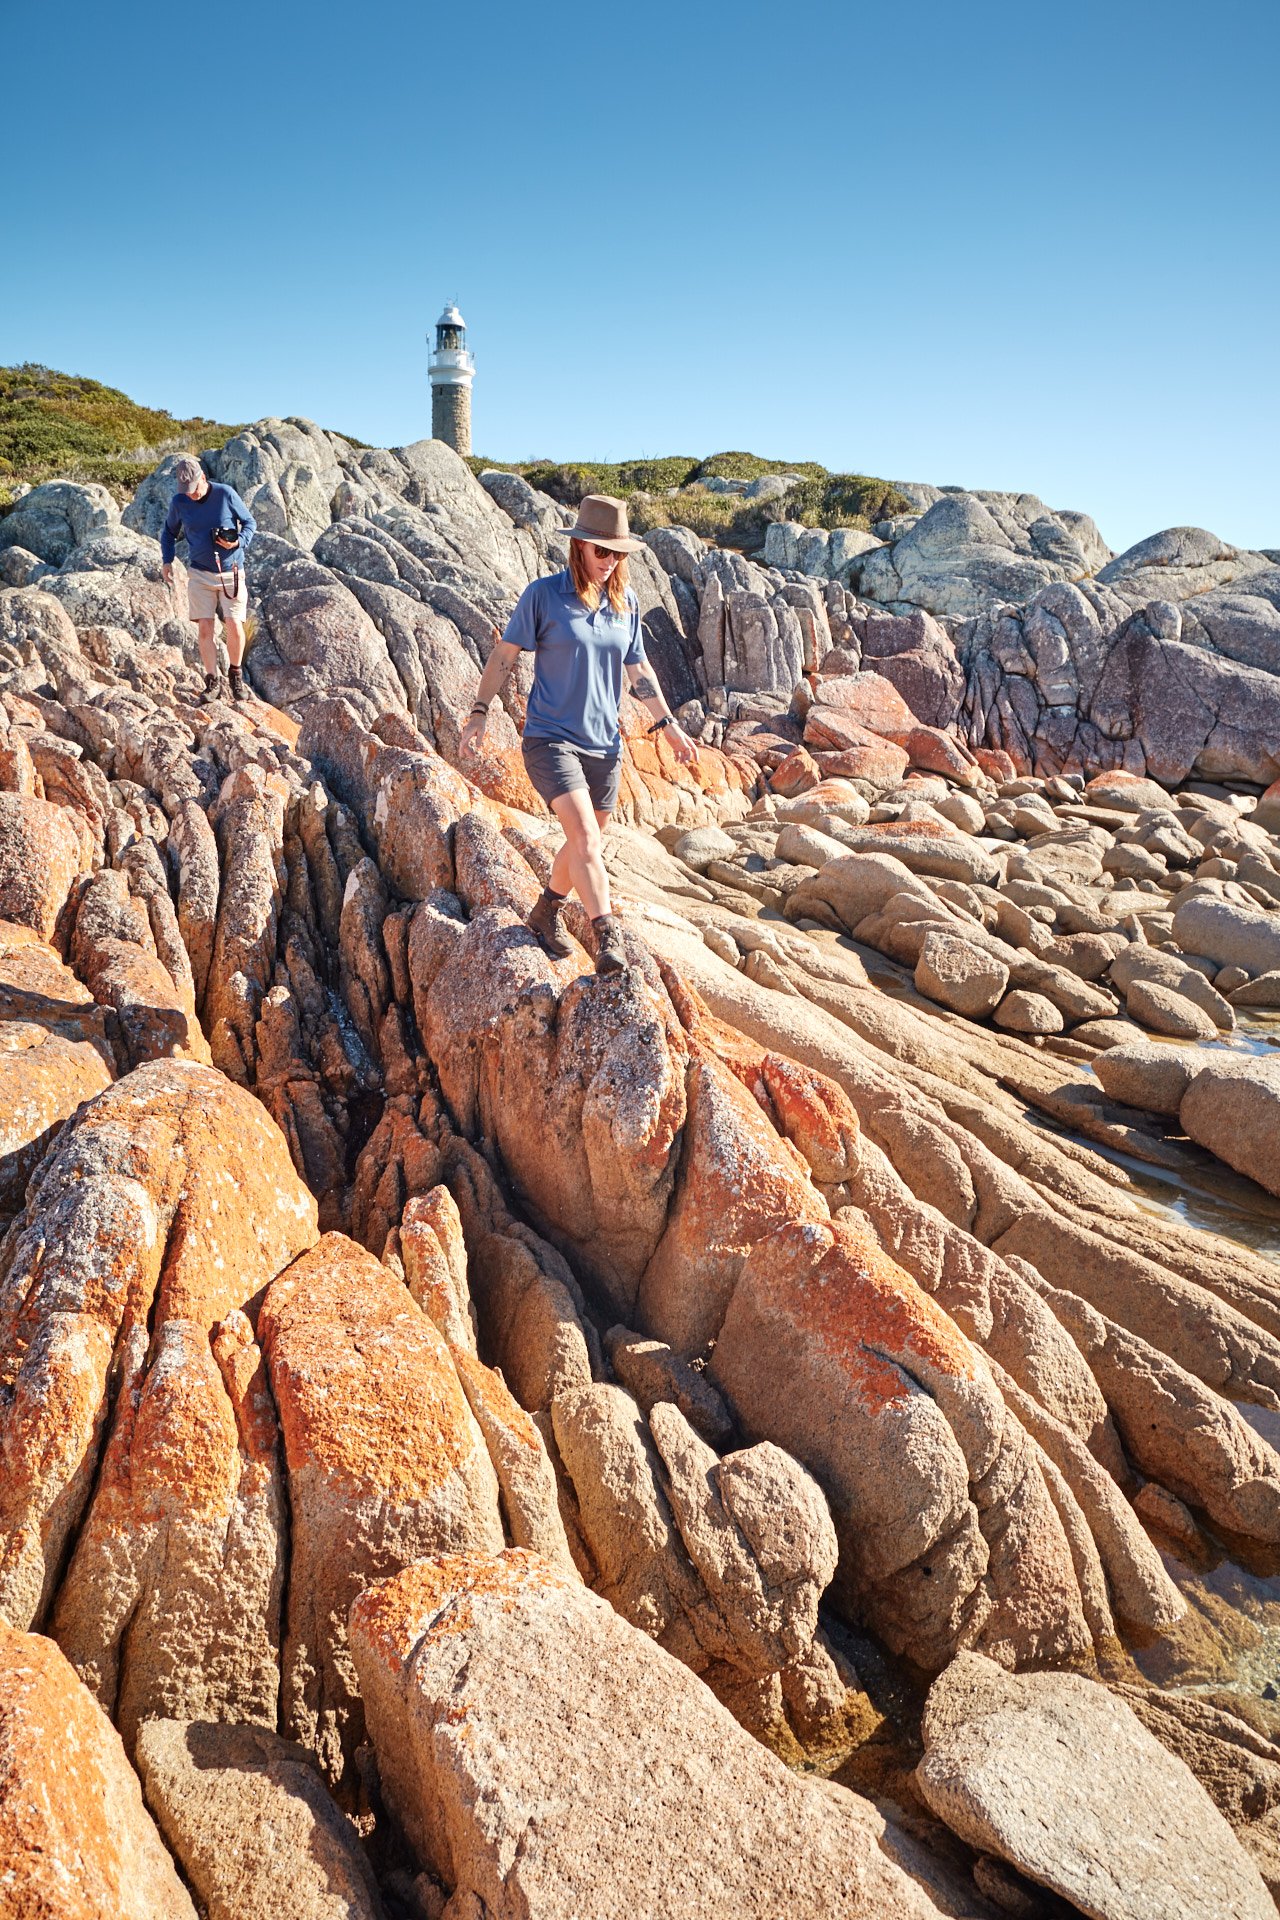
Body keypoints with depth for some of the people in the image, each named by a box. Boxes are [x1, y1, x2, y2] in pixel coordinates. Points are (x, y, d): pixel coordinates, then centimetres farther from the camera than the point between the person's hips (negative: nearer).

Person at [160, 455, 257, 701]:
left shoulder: (226, 494, -7)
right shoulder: (178, 502, 0)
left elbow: (250, 522, 4)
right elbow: (169, 533, 17)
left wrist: (239, 542, -15)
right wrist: (167, 560, 4)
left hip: (231, 572, -2)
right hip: (200, 573, 2)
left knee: (234, 625, -9)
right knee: (204, 628, -5)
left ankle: (236, 674, 14)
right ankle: (211, 680, 7)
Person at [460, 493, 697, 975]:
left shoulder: (627, 602, 8)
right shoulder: (544, 594, -5)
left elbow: (638, 670, 18)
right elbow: (504, 655, -1)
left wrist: (667, 723, 16)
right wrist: (479, 714, -7)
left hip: (604, 745, 6)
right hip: (550, 738, -5)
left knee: (585, 844, 14)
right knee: (585, 836, -20)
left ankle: (547, 913, 36)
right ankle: (608, 937, -21)